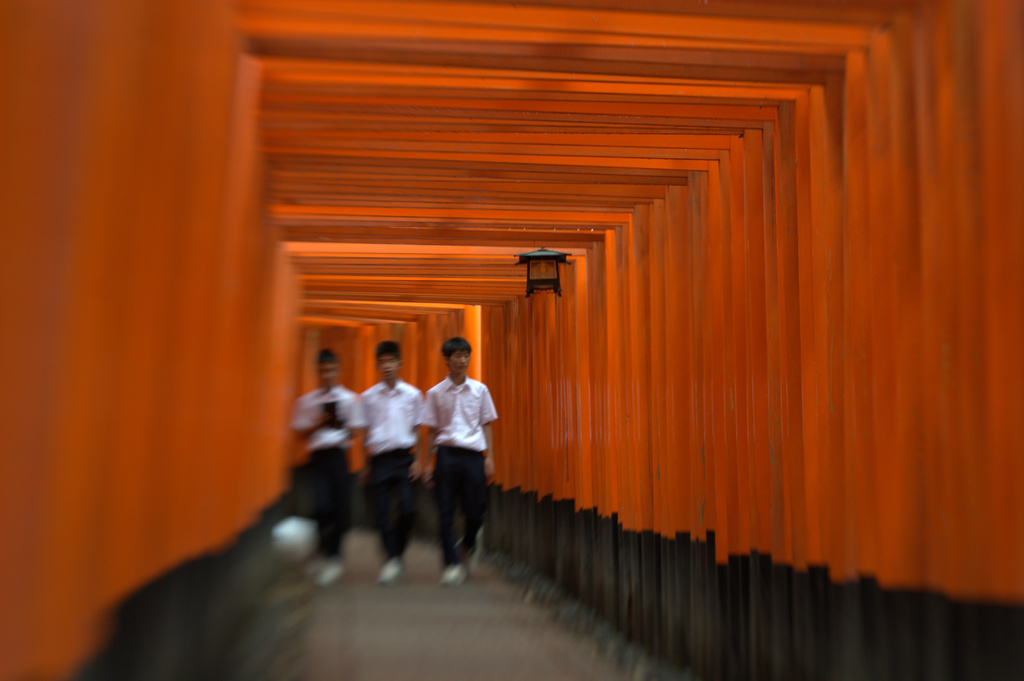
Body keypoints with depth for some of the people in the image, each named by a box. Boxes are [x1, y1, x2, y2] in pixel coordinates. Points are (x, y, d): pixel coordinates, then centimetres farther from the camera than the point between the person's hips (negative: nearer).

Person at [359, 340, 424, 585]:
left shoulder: (413, 394, 4)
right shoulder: (368, 397, 5)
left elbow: (417, 430, 9)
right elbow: (366, 432, 9)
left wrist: (417, 460, 2)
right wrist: (366, 465, 9)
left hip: (403, 457, 0)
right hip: (379, 459, 0)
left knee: (408, 510, -6)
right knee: (382, 512, 0)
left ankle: (397, 550, 19)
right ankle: (391, 558, 13)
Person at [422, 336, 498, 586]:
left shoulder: (479, 390, 6)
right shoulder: (436, 393, 4)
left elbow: (486, 425, 9)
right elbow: (431, 429, 8)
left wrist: (490, 457, 3)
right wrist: (428, 462, 6)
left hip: (473, 454, 1)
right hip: (447, 453, 0)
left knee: (475, 509, 4)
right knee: (446, 512, 0)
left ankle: (470, 545, 34)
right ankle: (452, 563, 10)